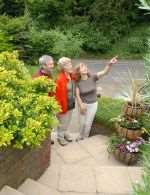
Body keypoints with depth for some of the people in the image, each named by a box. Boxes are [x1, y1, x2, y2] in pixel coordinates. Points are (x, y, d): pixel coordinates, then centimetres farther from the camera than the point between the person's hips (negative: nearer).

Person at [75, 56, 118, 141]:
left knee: (88, 123, 12)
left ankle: (84, 138, 37)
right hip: (83, 104, 1)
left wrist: (110, 64, -45)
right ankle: (80, 136, 44)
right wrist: (81, 105, -14)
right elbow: (77, 95, -9)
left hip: (93, 104, 0)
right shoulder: (78, 82, -12)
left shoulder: (93, 78, -16)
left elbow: (104, 72, -29)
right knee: (82, 123, 15)